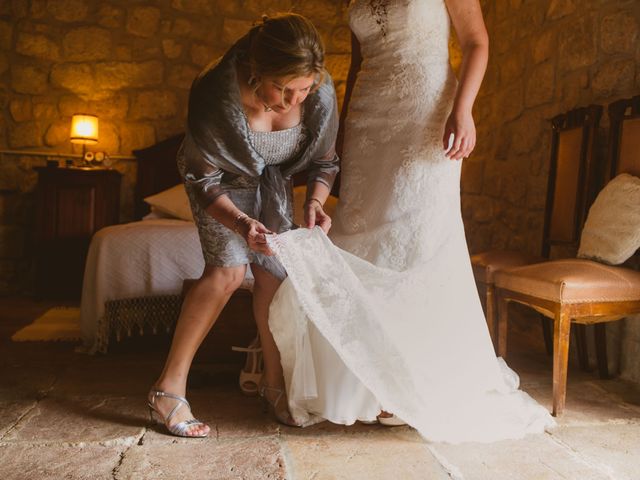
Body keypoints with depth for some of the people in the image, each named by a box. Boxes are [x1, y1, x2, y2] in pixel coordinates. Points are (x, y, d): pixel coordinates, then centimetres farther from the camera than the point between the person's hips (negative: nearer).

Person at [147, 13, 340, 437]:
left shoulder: (322, 93, -27)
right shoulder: (217, 93, -36)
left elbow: (324, 162, -9)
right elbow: (205, 182, -24)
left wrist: (315, 203, -28)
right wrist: (240, 222, -41)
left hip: (272, 179, 4)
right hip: (223, 178, -3)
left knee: (274, 274, -6)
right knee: (229, 269, -20)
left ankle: (273, 381, 14)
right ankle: (169, 387, -8)